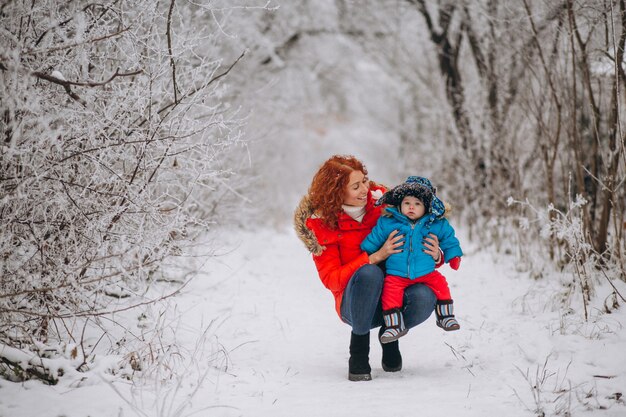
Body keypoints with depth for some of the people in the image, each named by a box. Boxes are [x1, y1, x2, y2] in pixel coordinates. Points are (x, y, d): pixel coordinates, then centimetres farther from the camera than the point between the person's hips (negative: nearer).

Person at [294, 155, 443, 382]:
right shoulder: (321, 223, -8)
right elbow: (331, 278, -14)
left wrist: (435, 255, -19)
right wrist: (377, 256, -25)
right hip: (356, 304, -2)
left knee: (424, 297, -32)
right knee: (369, 272, -36)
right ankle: (359, 342, -13)